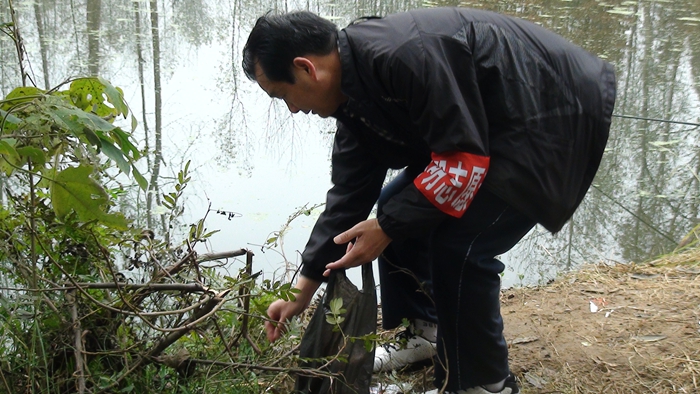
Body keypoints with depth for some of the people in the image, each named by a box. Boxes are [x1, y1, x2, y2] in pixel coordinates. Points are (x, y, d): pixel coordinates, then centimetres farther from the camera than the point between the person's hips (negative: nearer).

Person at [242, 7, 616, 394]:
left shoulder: (404, 54, -30)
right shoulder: (354, 95, 1)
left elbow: (465, 159, -28)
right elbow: (348, 195, 7)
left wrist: (388, 226, -20)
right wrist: (302, 291, 10)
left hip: (555, 120, -10)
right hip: (492, 130, 10)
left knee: (457, 242, -19)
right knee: (396, 204, 9)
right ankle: (427, 333, 25)